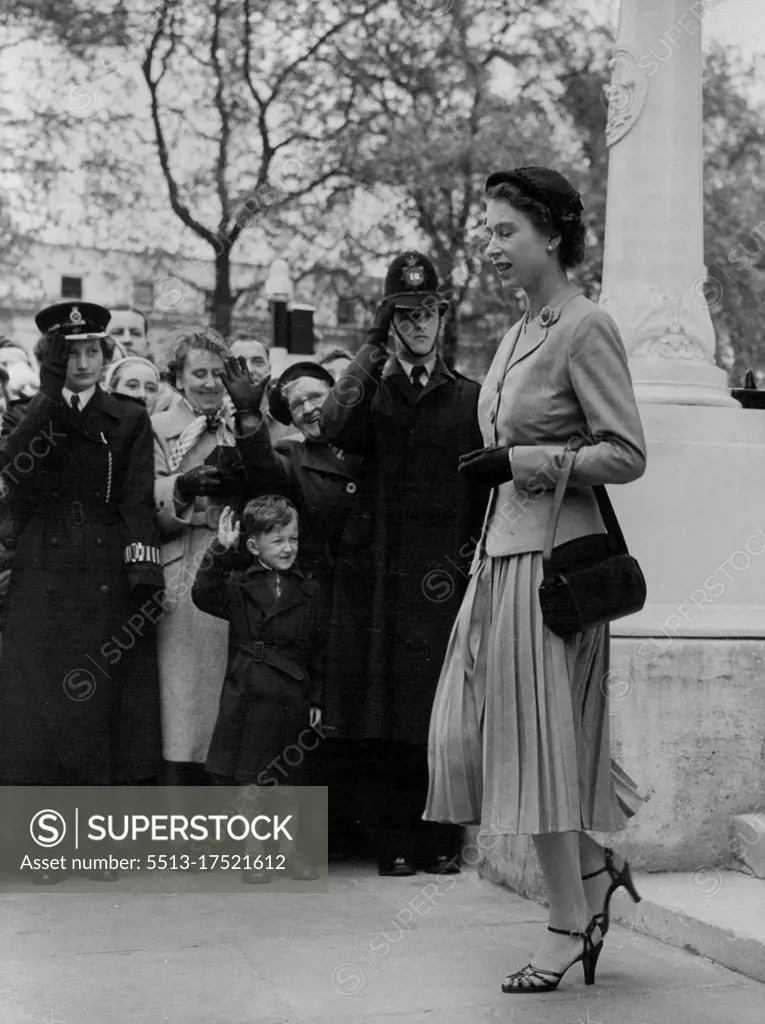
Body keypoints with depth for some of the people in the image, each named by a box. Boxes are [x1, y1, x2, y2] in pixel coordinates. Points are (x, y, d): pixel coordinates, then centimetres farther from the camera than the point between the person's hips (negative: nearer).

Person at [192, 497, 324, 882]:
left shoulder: (309, 592, 8)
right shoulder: (238, 586, 3)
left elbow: (318, 652, 9)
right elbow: (204, 595, -15)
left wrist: (315, 700, 5)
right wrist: (221, 551, -24)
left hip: (293, 699, 1)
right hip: (247, 698, -1)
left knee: (292, 779, 6)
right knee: (246, 778, 4)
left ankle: (291, 851, 21)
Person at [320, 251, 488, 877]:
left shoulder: (470, 398, 12)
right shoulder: (372, 394, 11)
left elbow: (489, 488, 9)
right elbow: (335, 426, -12)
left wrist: (476, 553, -2)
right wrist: (373, 349, -6)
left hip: (446, 577, 0)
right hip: (381, 575, 0)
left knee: (443, 717, -1)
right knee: (389, 718, 0)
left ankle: (441, 841, 8)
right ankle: (397, 843, 8)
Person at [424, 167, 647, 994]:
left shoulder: (586, 328, -11)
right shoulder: (522, 328, 13)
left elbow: (627, 455, -15)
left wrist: (521, 462, -17)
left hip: (552, 553, -9)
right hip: (503, 547, 9)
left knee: (537, 734, -2)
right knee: (478, 729, 9)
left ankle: (570, 922, 12)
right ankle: (593, 870, 24)